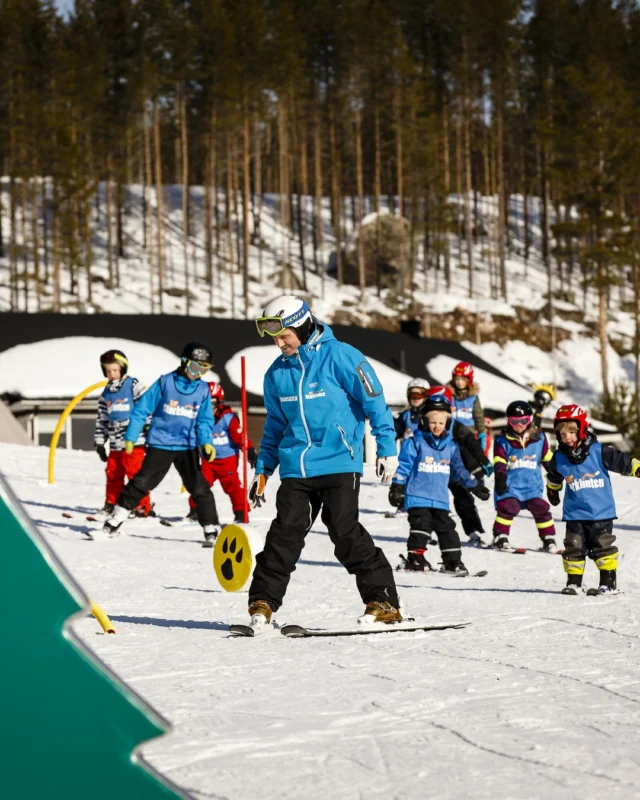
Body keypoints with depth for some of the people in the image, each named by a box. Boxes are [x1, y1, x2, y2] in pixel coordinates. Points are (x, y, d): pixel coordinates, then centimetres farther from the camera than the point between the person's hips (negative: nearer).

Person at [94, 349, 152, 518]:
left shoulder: (133, 386, -4)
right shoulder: (106, 393, 15)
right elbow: (101, 419, 19)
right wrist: (99, 442, 15)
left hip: (133, 441, -6)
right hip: (115, 444, 6)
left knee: (135, 473, -7)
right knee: (113, 475, 11)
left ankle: (143, 507, -3)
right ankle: (111, 505, 23)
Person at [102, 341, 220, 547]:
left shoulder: (203, 389, 3)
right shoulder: (165, 383, -6)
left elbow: (204, 420, 9)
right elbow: (142, 410, -2)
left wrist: (206, 442, -8)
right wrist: (130, 437, -3)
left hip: (188, 447, 2)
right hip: (160, 444, -2)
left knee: (199, 487, -3)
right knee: (141, 482, -1)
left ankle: (211, 530, 3)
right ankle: (116, 520, 11)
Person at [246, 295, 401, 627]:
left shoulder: (338, 356, -8)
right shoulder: (278, 373, 11)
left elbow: (374, 401, -5)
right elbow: (275, 425, 22)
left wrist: (387, 448, -8)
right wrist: (263, 470, 20)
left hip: (339, 464, -5)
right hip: (296, 469, 5)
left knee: (345, 533, -9)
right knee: (285, 534, -1)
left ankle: (384, 602, -2)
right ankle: (262, 603, 5)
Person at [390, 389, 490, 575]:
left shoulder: (451, 446, 10)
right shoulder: (415, 443, -4)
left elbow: (458, 469, 19)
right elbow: (404, 466, -4)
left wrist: (475, 486, 17)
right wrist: (397, 488, -8)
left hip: (440, 499, 5)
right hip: (418, 497, -5)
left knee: (446, 528, 7)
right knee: (421, 526, -13)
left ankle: (452, 561, 13)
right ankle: (415, 558, -8)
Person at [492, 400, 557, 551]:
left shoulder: (539, 439, 5)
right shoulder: (503, 441, 0)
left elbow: (548, 460, 13)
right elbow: (499, 463, -4)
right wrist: (500, 478, -20)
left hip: (533, 485, 2)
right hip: (510, 485, -2)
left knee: (541, 509, -5)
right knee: (507, 507, -19)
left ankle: (548, 539, 8)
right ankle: (500, 537, -9)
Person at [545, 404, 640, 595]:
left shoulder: (599, 451, -10)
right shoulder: (559, 458, 1)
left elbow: (622, 461, -4)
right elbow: (553, 478, 21)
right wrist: (552, 493, 34)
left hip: (601, 512, -3)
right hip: (575, 513, 3)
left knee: (603, 546, 1)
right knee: (573, 547, 3)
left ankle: (609, 581, 10)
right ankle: (574, 581, 14)